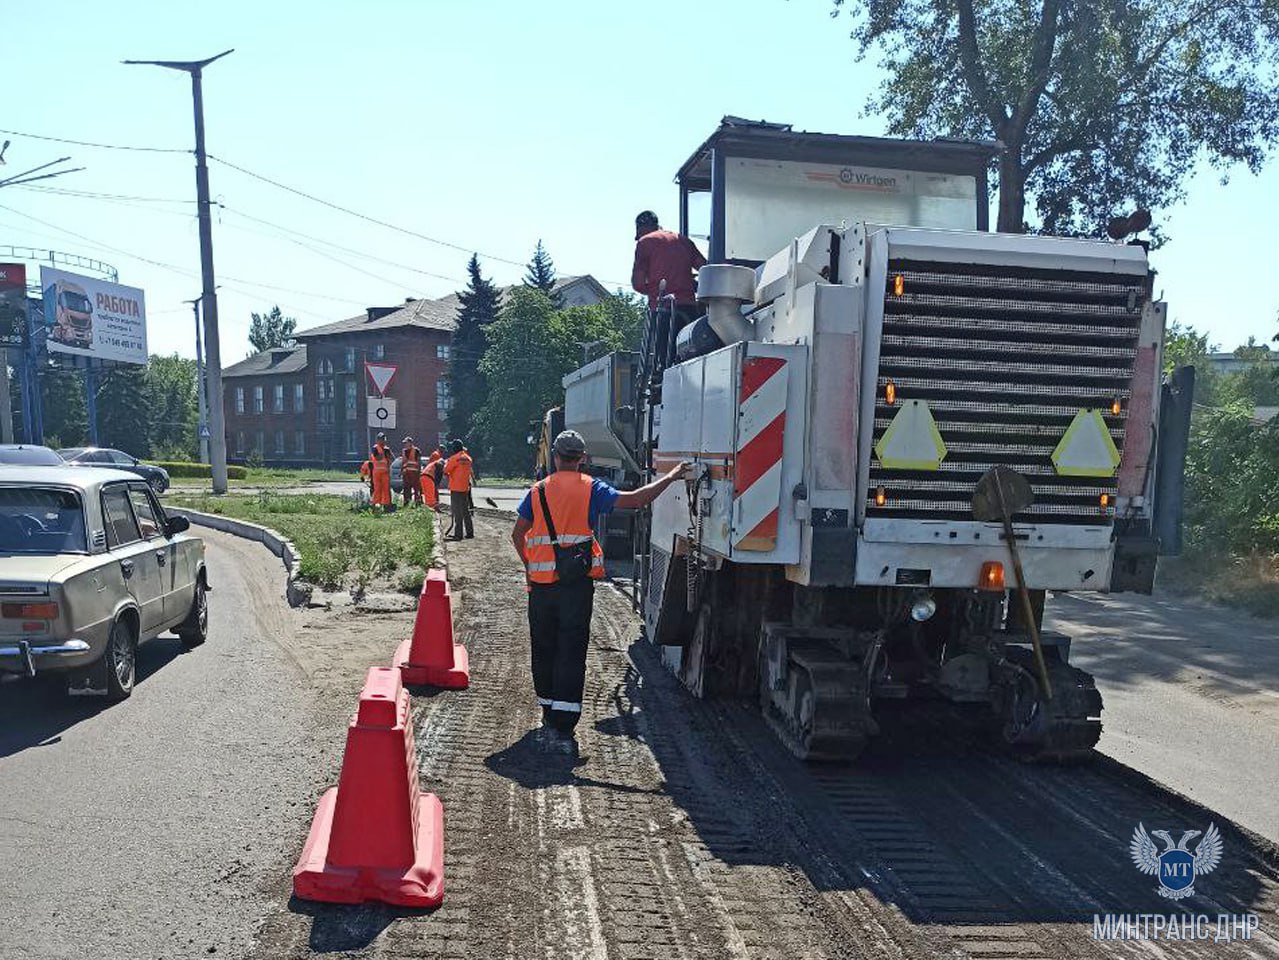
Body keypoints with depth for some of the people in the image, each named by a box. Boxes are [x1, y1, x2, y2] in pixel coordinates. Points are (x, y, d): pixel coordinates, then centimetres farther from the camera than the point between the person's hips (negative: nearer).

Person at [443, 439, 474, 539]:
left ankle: (458, 534, -4)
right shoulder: (468, 458, 8)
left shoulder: (454, 458, -13)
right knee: (465, 511, 14)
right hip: (465, 487, 7)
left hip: (456, 488, -7)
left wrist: (446, 463, 9)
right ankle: (470, 533, 17)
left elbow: (446, 471, -10)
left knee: (457, 512, -3)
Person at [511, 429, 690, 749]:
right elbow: (636, 499, -9)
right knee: (571, 653, 0)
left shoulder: (538, 490, 7)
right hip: (577, 584, -3)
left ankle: (549, 716, 29)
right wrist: (672, 476, 1)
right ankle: (562, 726, -5)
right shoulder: (591, 488, -2)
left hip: (540, 584, 3)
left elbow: (518, 535, 8)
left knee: (544, 649, 16)